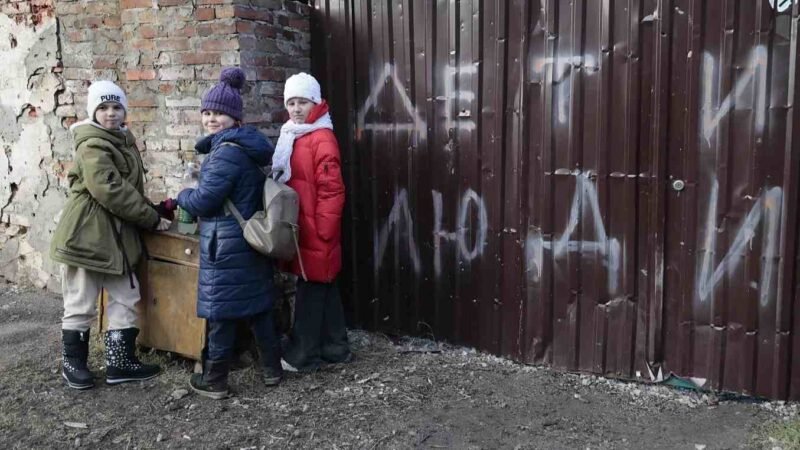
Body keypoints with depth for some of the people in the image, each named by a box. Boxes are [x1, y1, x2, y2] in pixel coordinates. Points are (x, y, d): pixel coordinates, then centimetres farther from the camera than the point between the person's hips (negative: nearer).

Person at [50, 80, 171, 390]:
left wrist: (153, 210, 4)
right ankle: (73, 362, 21)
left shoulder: (122, 141, 13)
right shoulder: (92, 145, -15)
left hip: (115, 236, 9)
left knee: (126, 298, 11)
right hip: (86, 234, -9)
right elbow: (111, 190, -25)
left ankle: (120, 362, 20)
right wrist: (151, 218, -19)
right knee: (81, 304, 3)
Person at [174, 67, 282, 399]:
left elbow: (203, 201, -18)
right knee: (257, 305, 15)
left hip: (226, 244, -9)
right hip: (252, 240, 9)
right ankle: (271, 369, 24)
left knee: (221, 311, 1)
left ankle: (214, 380, 12)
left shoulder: (227, 152, -19)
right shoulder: (249, 148, 12)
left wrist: (182, 196, 2)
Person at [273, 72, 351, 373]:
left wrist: (321, 230, -19)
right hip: (300, 226, 9)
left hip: (314, 229, -9)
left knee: (310, 289, 0)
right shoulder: (292, 136, 14)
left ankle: (303, 355, 11)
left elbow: (331, 190, -18)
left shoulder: (322, 138, -15)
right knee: (324, 287, 15)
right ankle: (334, 348, 25)